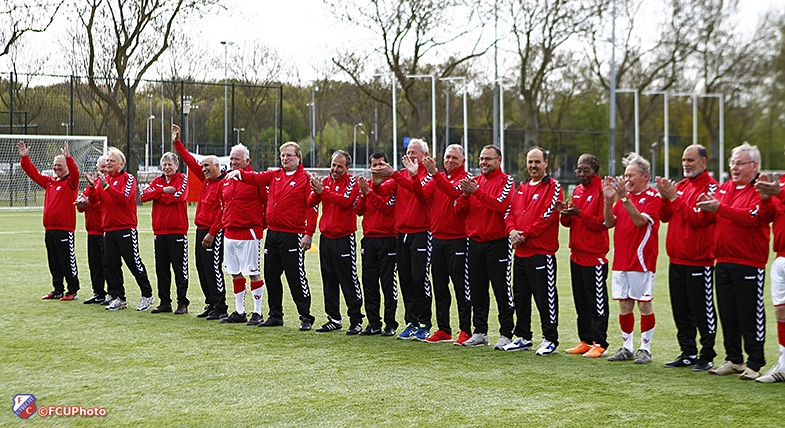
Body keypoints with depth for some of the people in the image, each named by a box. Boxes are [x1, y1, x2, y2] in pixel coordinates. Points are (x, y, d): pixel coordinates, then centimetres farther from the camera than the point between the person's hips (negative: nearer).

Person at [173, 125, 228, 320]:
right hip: (201, 230, 10)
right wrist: (177, 142, 20)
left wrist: (212, 233, -19)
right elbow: (191, 161, 21)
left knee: (213, 269, -9)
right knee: (202, 269, 11)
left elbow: (222, 211, -18)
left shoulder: (223, 184, -13)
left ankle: (220, 308, -5)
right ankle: (211, 304, 18)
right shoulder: (206, 180, 14)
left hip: (214, 234, -10)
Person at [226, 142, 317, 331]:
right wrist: (239, 173, -15)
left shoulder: (306, 179, -6)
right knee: (271, 275, 11)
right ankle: (275, 315, 21)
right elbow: (256, 178, 6)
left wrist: (309, 233, -17)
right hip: (272, 232, 7)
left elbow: (312, 207, -11)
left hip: (292, 235, -7)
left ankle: (306, 317, 3)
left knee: (296, 277, -5)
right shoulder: (274, 175, 14)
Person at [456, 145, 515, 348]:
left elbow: (501, 204, -20)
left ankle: (506, 334, 1)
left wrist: (477, 192, -24)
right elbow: (458, 208, 6)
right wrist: (465, 194, -13)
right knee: (477, 289, 10)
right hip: (475, 242, 6)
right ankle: (480, 333, 18)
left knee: (501, 289, -3)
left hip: (497, 242, -6)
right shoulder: (474, 181, 13)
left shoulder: (506, 181, -3)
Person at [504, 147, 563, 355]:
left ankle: (550, 339, 2)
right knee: (520, 296, 13)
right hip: (520, 252, 8)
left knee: (545, 297, -5)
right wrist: (512, 230, -5)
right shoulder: (522, 187, 17)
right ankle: (523, 336, 24)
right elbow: (511, 212, 15)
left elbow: (547, 216, -16)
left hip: (542, 252, -8)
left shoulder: (553, 187, -6)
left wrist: (525, 234, -14)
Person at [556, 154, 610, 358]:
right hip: (577, 253, 8)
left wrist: (580, 213, -23)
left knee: (597, 302, -4)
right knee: (581, 301, 12)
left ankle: (599, 344, 0)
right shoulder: (577, 191, 15)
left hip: (595, 255, -8)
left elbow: (603, 222, -15)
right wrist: (565, 214, -3)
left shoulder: (601, 191, -9)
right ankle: (586, 341, 19)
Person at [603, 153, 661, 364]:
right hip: (621, 260, 7)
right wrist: (608, 199, -8)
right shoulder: (623, 196, 14)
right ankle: (626, 348, 18)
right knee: (624, 305, 10)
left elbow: (641, 220, -21)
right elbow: (609, 222, 6)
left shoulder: (653, 197, -6)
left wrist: (624, 198, -26)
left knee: (644, 304, -1)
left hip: (641, 261, -6)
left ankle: (645, 349, 6)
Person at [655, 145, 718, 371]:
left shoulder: (710, 187, -10)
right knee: (681, 310, 12)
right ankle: (688, 353, 22)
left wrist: (675, 198, -19)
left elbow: (699, 218, -20)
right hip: (677, 259, 8)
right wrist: (665, 197, -5)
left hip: (699, 261, -8)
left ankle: (707, 356, 6)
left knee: (702, 310, -2)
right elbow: (665, 217, 12)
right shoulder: (681, 185, 14)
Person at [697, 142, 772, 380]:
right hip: (723, 260, 7)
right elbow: (708, 219, 13)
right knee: (727, 314, 12)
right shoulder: (724, 188, 15)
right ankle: (734, 360, 21)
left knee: (750, 315, -3)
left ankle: (755, 364, 4)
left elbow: (752, 217, -23)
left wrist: (720, 208, -26)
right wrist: (707, 207, -10)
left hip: (749, 263, -7)